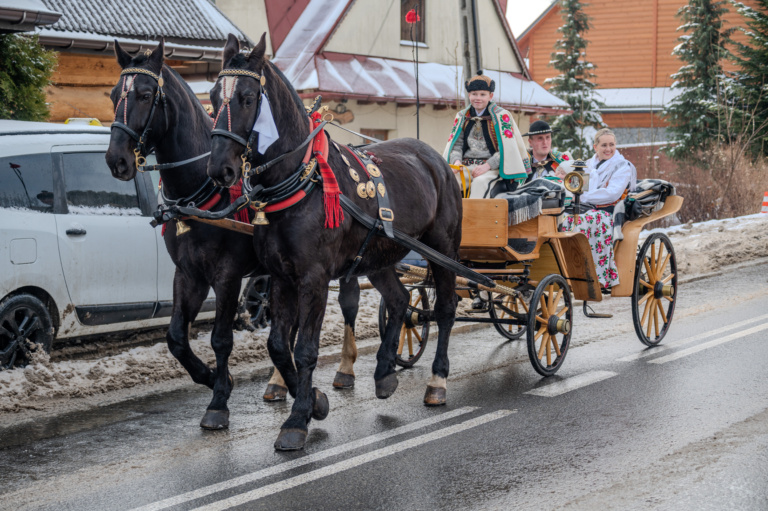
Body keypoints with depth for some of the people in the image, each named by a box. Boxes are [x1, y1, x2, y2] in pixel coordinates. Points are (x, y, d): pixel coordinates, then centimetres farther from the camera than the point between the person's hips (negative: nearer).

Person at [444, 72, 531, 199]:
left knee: (481, 182, -37)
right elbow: (455, 145, 13)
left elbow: (507, 148, -5)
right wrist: (456, 161, -10)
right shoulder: (462, 117, 16)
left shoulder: (501, 116, 2)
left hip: (493, 168, -4)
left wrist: (487, 165, -17)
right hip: (466, 166, 4)